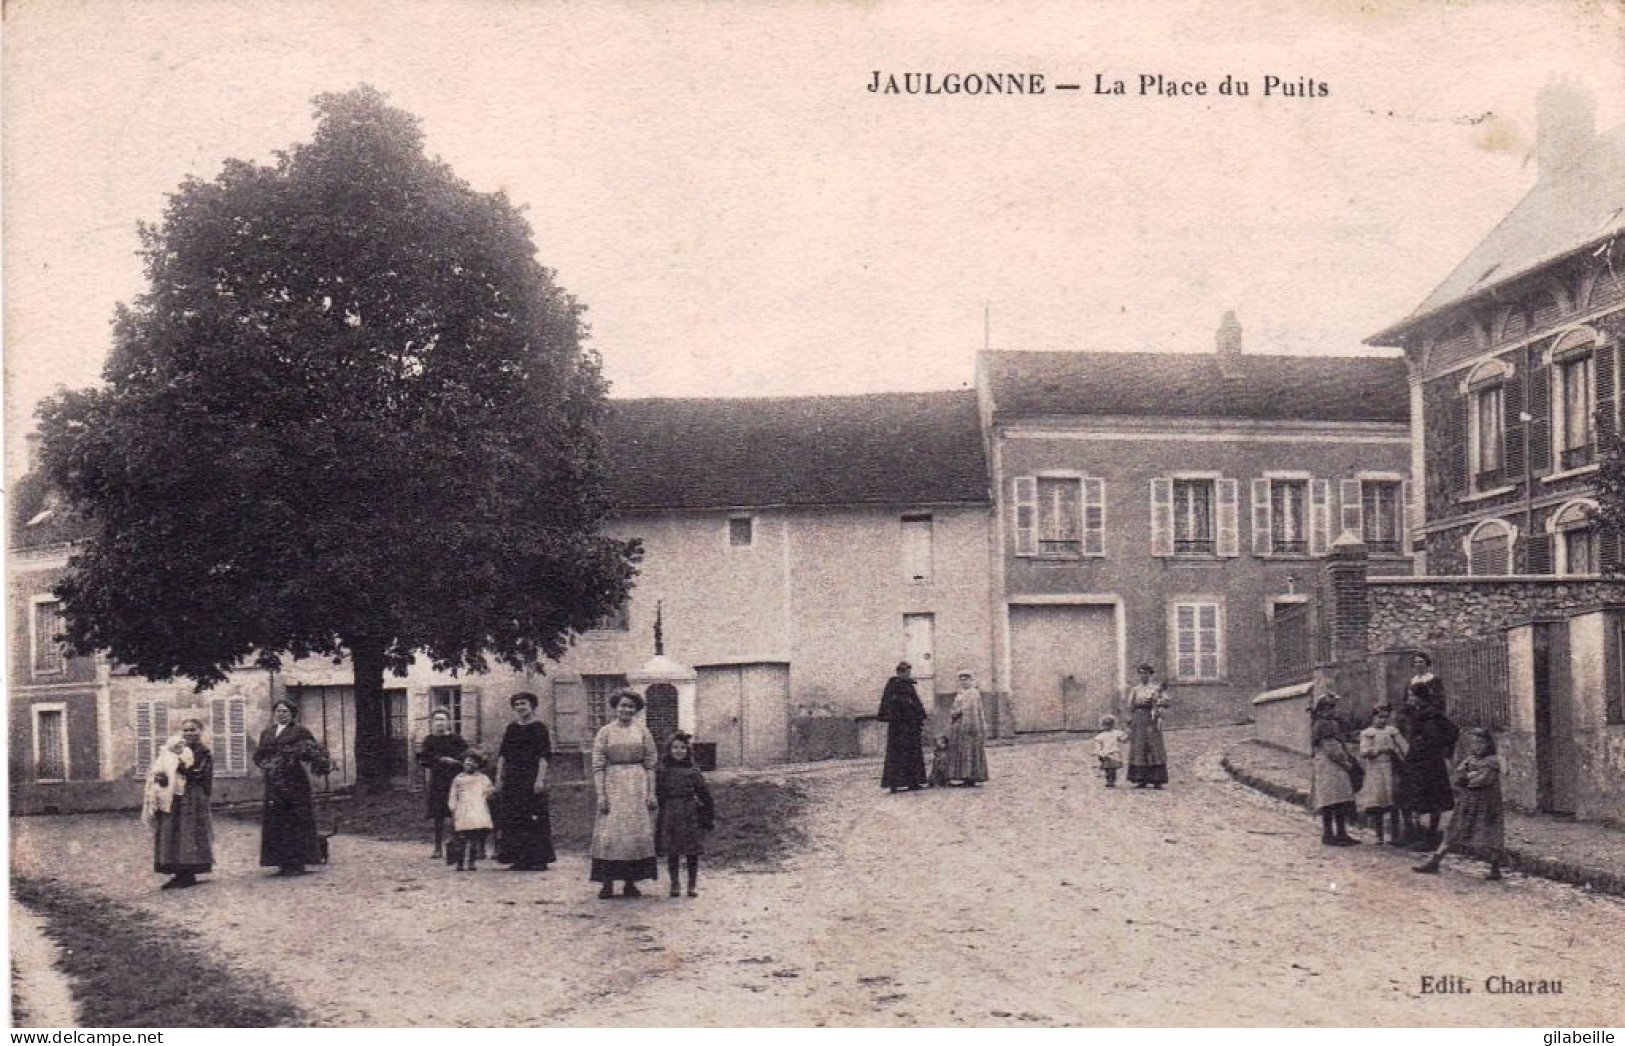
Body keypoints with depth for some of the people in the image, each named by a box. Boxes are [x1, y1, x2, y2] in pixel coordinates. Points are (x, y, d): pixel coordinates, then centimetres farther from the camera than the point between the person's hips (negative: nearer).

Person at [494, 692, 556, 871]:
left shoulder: (539, 728, -2)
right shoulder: (511, 728, 14)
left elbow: (544, 756, -8)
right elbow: (502, 755, 16)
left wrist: (540, 779, -16)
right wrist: (499, 777, 9)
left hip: (532, 780, -6)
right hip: (512, 781, 6)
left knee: (535, 820, -6)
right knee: (514, 820, 3)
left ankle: (540, 859, -2)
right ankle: (520, 858, 8)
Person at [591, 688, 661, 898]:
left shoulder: (642, 731, 7)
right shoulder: (605, 732, 3)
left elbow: (651, 764, 5)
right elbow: (598, 766, -1)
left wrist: (651, 792, -3)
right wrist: (600, 795, -9)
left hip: (638, 786, 1)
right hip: (613, 786, -1)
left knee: (637, 832, -1)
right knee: (609, 832, -8)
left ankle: (631, 882, 5)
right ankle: (607, 883, -6)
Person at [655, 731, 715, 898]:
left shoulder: (693, 771, 2)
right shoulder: (663, 770, 2)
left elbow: (704, 795, 4)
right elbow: (657, 794, 5)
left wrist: (709, 816, 1)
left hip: (691, 816, 0)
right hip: (669, 815, 0)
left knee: (692, 852, 2)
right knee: (671, 852, 4)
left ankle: (692, 885, 11)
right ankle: (674, 884, 16)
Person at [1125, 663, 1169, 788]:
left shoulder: (1156, 688, 7)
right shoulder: (1134, 689, 13)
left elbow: (1165, 701, -2)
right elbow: (1130, 707, 11)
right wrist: (1130, 722, 3)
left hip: (1151, 719, -2)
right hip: (1138, 718, 3)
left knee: (1154, 748, -6)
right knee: (1139, 749, -1)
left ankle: (1157, 780, -6)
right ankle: (1141, 780, 2)